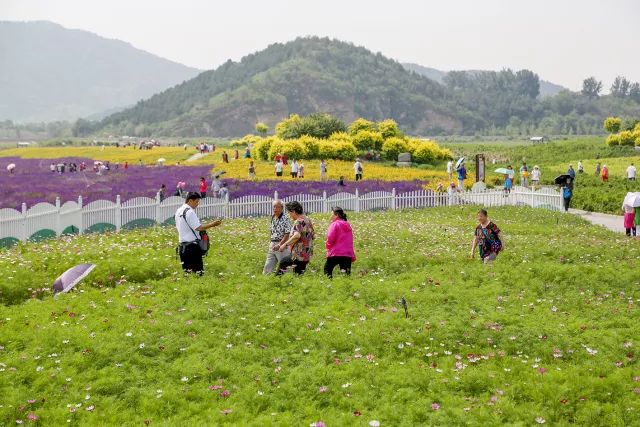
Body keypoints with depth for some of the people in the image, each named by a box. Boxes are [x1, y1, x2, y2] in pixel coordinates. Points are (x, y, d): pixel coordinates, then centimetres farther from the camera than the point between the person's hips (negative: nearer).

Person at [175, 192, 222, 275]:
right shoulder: (189, 212, -14)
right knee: (198, 270, -6)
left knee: (186, 270, 11)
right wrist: (212, 224, -14)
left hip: (182, 245, 9)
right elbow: (198, 227, -19)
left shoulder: (178, 211, 14)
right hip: (192, 246, -9)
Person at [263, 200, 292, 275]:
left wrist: (279, 245, -24)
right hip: (272, 246, 7)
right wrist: (270, 243, 14)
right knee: (267, 267, 8)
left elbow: (287, 234, -18)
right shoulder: (273, 218, 10)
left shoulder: (285, 219, -13)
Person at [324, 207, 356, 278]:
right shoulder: (348, 226, 16)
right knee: (346, 274, 4)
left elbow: (330, 238, -15)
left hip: (336, 254, -6)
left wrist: (327, 245, 6)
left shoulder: (334, 224, -5)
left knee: (327, 270, 10)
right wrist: (353, 256, 21)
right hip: (347, 255, 6)